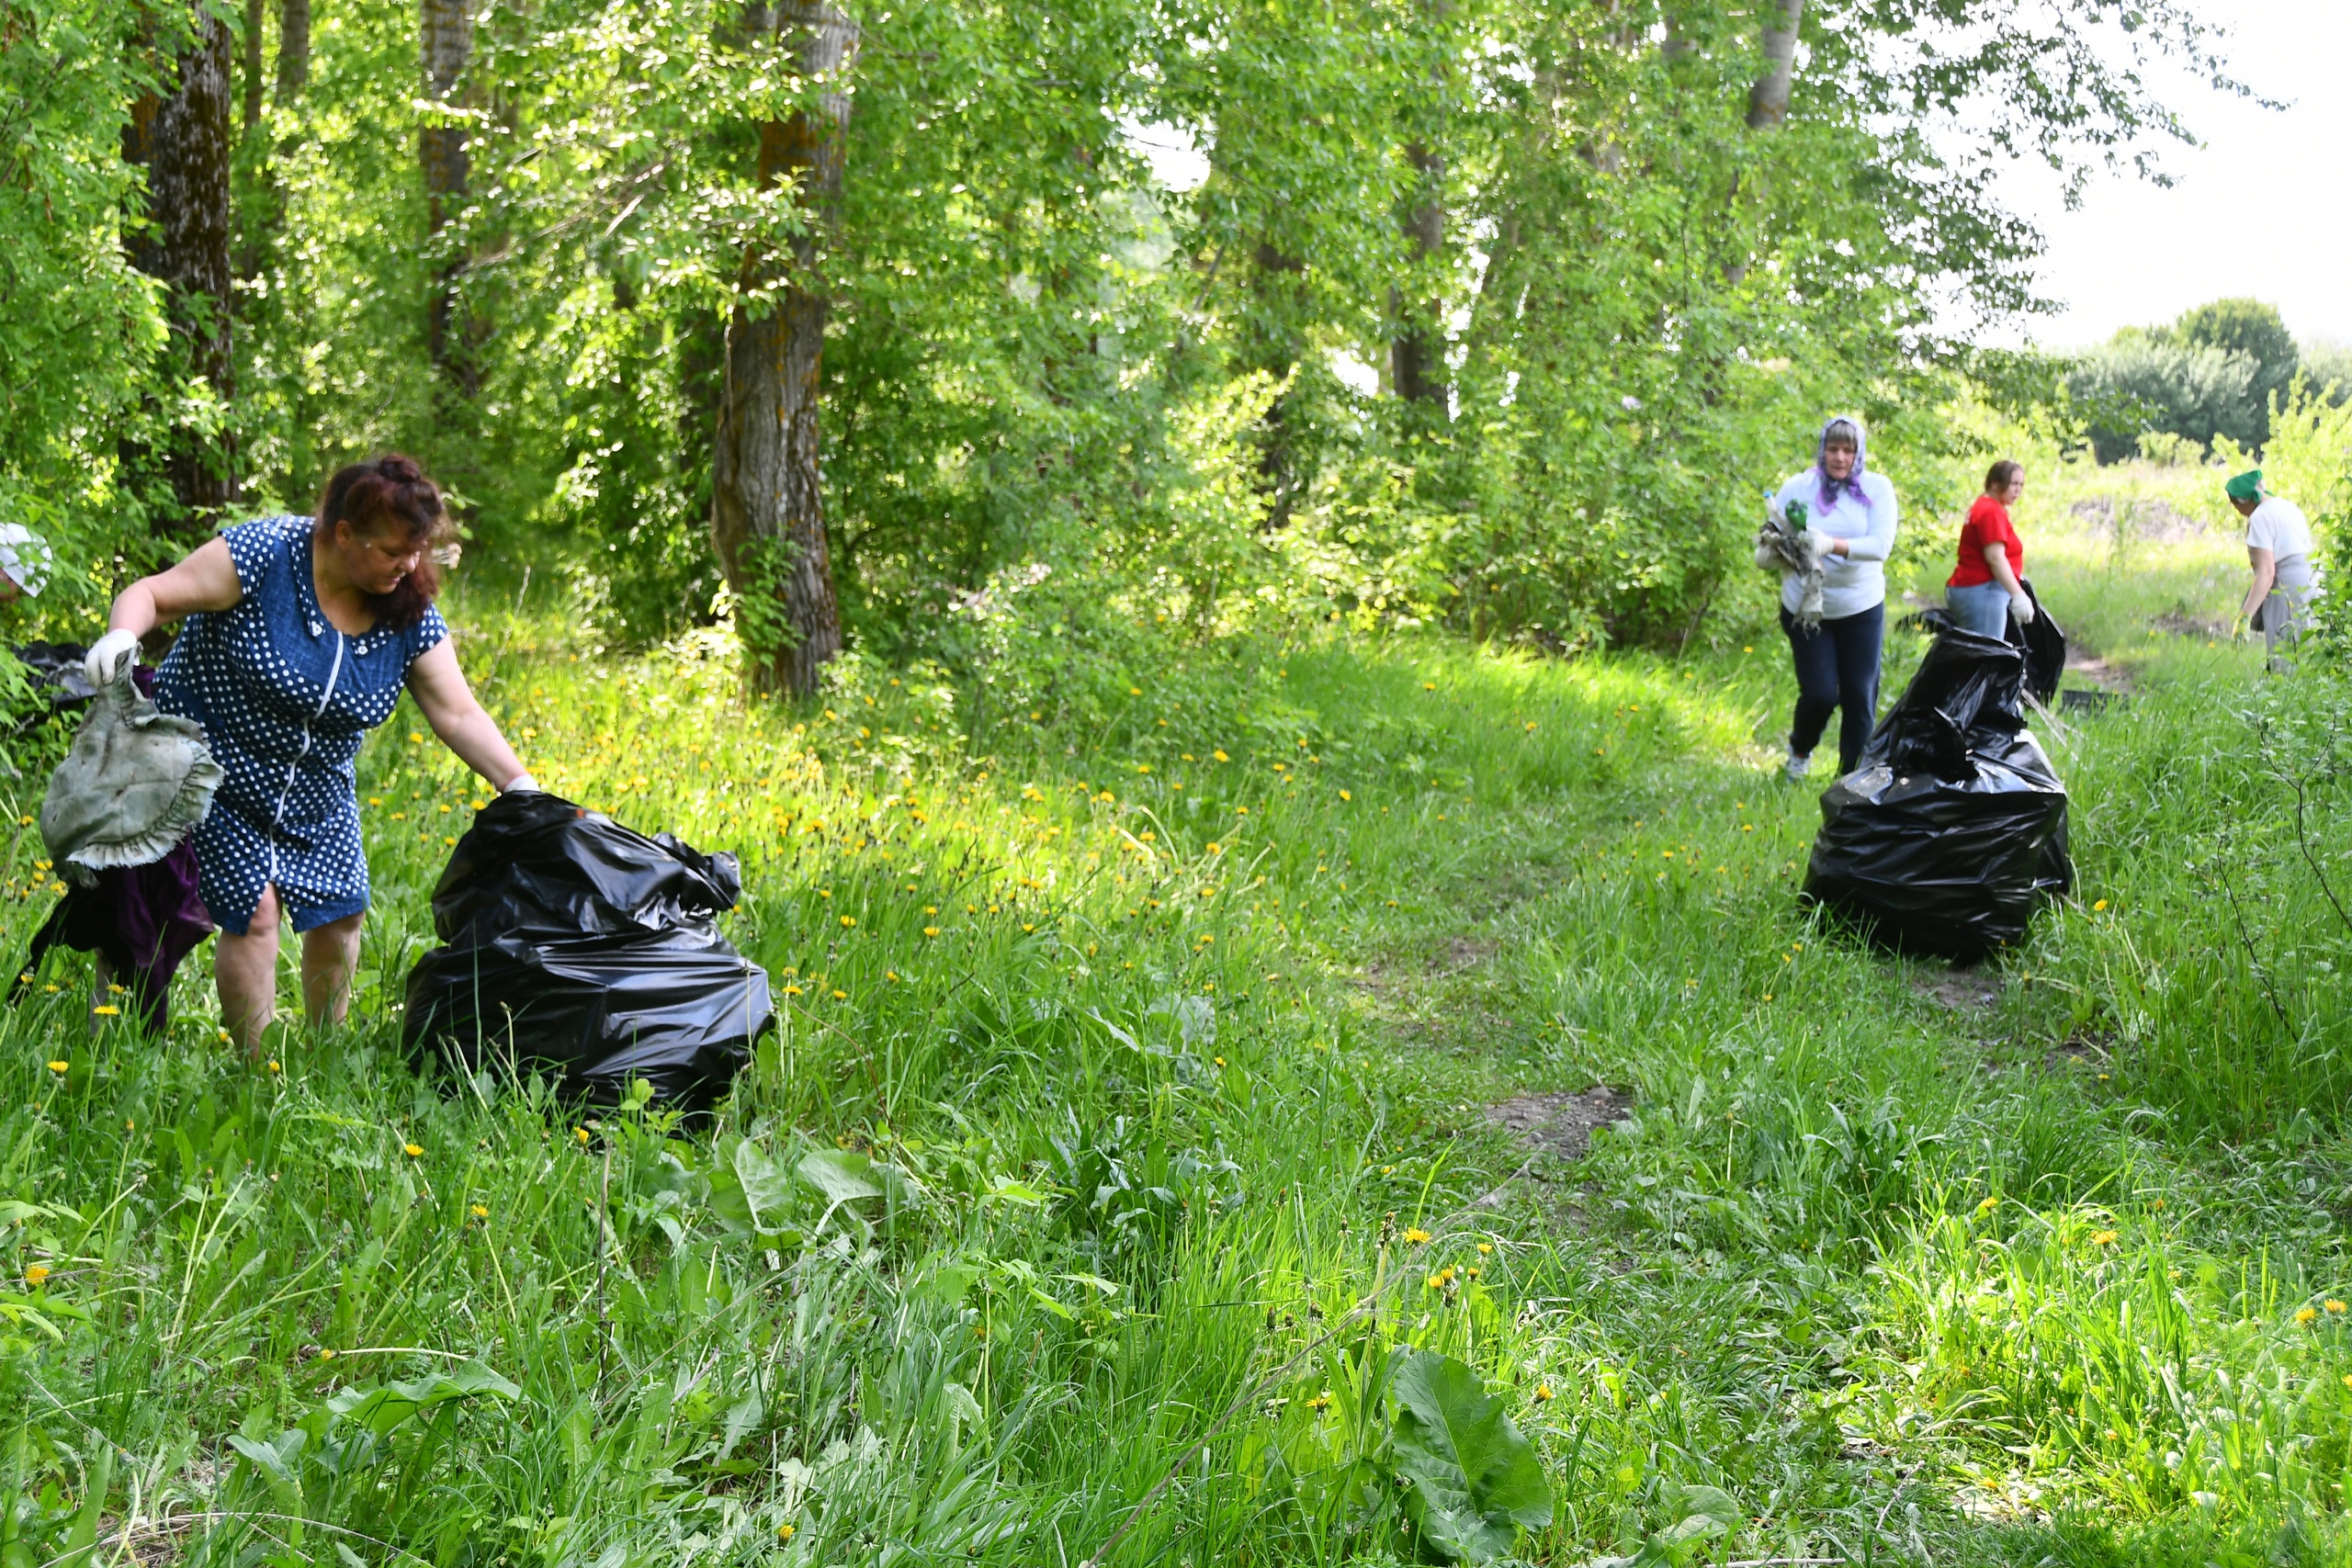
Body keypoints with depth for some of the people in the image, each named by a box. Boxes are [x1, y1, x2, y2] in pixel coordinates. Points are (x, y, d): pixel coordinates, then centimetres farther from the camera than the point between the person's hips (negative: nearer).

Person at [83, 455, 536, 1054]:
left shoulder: (411, 617, -9)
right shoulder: (265, 554, -23)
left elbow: (460, 715, -7)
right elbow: (153, 594, -21)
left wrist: (522, 788, -15)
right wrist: (121, 635, -43)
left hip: (314, 793, 6)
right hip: (216, 773, -5)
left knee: (340, 913, 6)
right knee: (252, 912, -11)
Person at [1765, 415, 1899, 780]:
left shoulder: (1876, 488, -7)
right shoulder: (1797, 488, -7)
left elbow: (1881, 544, -19)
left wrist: (1832, 545, -34)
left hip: (1861, 610, 1)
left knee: (1860, 696, 2)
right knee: (1819, 693, -5)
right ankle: (1800, 749, 27)